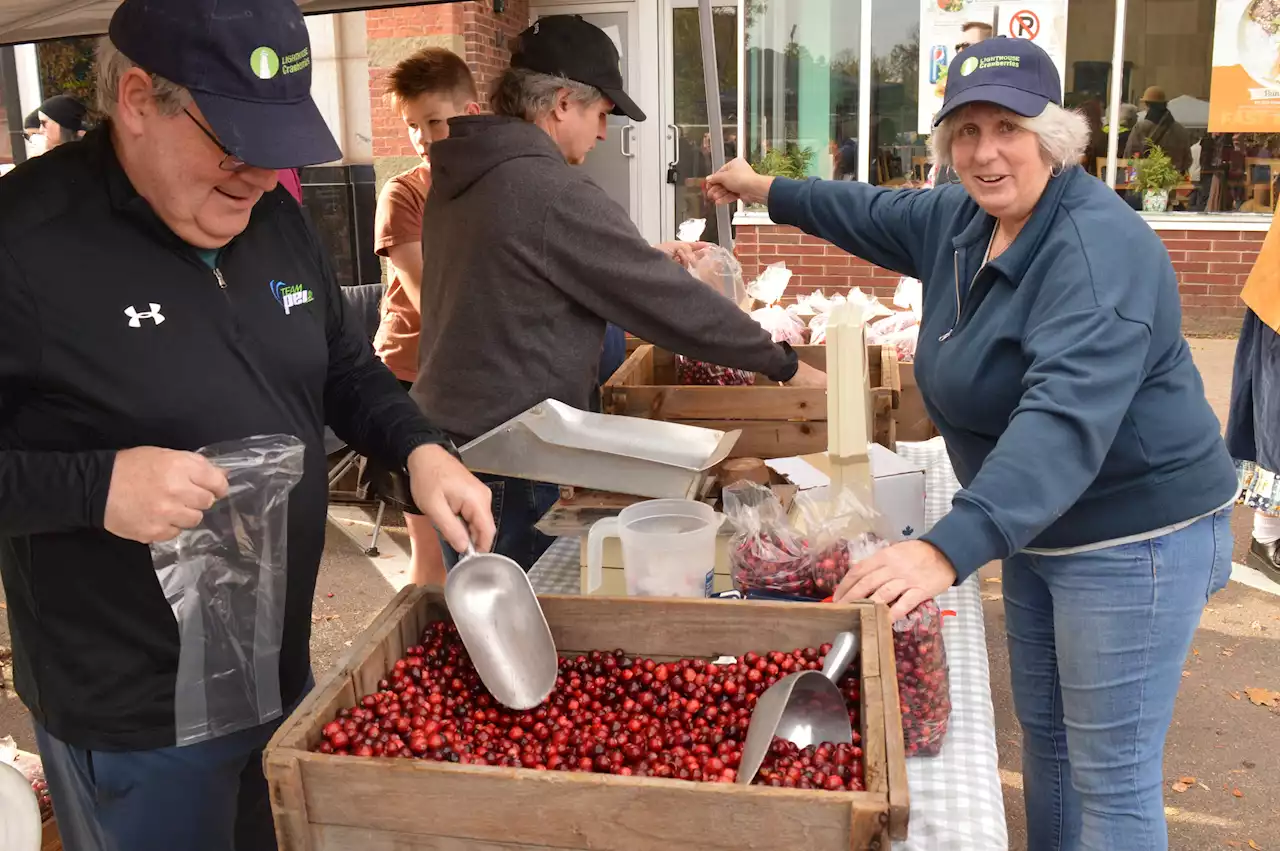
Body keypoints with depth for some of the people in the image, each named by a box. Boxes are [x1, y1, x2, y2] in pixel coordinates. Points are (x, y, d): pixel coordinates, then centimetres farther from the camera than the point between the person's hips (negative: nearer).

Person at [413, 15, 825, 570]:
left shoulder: (461, 179, 7)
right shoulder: (555, 193, -21)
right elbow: (670, 302, -17)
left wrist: (646, 258, 20)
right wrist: (785, 365, -7)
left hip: (450, 434, 9)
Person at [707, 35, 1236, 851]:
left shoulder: (1097, 250, -27)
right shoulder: (962, 217, 2)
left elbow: (1066, 419, -40)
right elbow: (878, 212, 24)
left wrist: (949, 549, -50)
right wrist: (768, 190, 31)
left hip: (1134, 538, -9)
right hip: (1039, 527, 9)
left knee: (1110, 773, 0)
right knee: (1043, 732, 22)